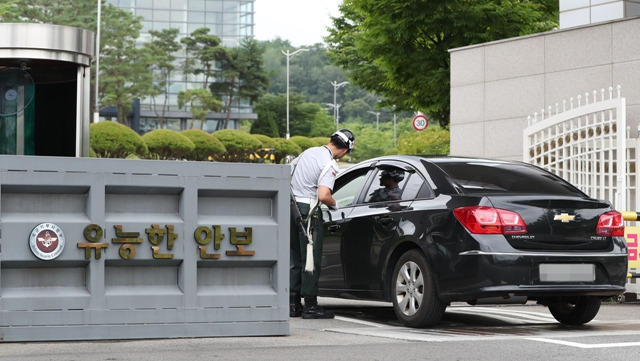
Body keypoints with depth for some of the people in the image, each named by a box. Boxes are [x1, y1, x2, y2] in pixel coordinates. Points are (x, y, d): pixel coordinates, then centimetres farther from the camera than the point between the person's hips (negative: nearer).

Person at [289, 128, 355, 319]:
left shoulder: (309, 152, 11)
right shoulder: (330, 164, -14)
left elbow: (288, 172, 22)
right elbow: (323, 196, -24)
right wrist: (334, 204, -4)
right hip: (308, 210, -8)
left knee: (295, 258, 14)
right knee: (311, 259, -2)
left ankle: (293, 303, 17)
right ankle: (310, 306, -1)